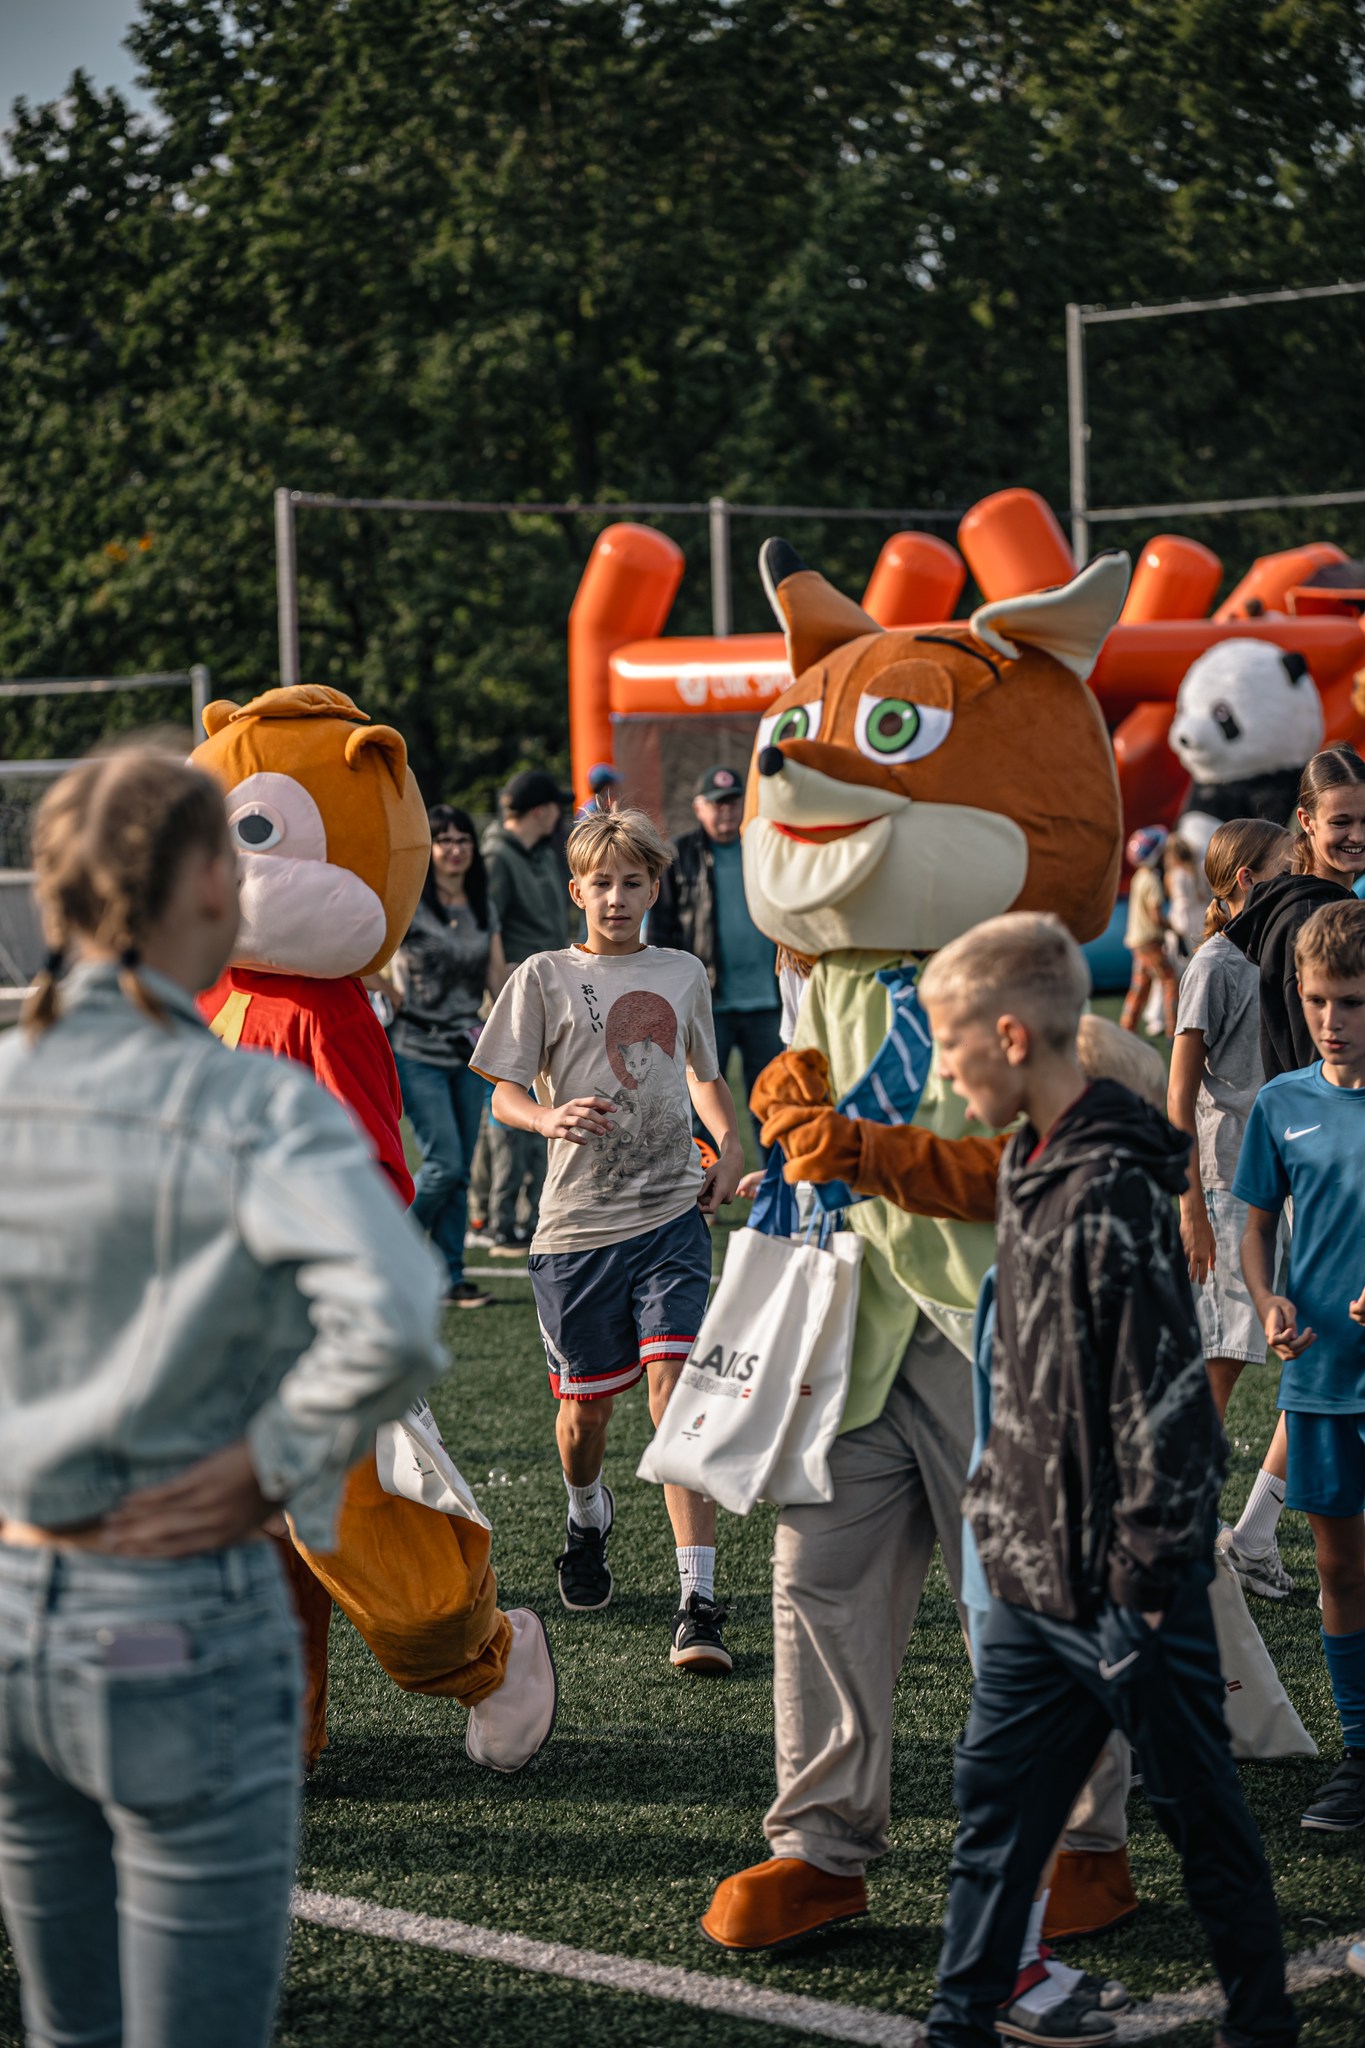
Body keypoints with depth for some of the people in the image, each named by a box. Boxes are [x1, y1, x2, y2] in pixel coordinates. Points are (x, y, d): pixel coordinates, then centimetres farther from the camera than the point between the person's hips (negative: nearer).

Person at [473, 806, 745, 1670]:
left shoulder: (683, 974, 11)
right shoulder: (545, 976, 2)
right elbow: (505, 1094, 1)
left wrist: (730, 1144, 8)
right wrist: (550, 1117, -21)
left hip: (672, 1212, 0)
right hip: (579, 1219, 0)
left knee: (677, 1386, -14)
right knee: (587, 1403, 9)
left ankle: (700, 1602, -16)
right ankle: (588, 1515, 45)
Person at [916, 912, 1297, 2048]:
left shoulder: (1112, 1194, -22)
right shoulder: (1028, 1163, 8)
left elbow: (1163, 1398, -22)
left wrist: (1145, 1580, -20)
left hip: (1120, 1581, -9)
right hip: (1034, 1570, 9)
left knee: (1198, 1809, 7)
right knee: (995, 1794, 12)